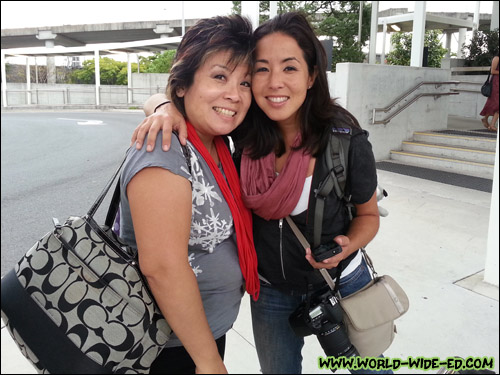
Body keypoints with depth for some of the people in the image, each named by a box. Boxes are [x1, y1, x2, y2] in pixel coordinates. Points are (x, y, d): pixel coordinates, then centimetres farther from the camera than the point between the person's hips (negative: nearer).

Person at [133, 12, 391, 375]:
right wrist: (168, 109, -31)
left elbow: (368, 214, -6)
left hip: (339, 283, -1)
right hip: (270, 290, 2)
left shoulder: (346, 140, -24)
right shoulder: (246, 126, -18)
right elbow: (169, 97, -8)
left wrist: (347, 246, -27)